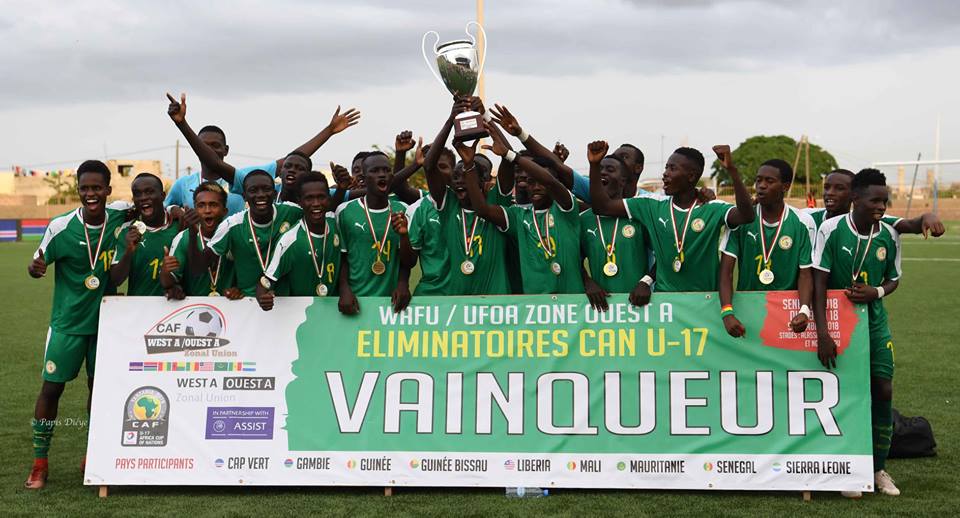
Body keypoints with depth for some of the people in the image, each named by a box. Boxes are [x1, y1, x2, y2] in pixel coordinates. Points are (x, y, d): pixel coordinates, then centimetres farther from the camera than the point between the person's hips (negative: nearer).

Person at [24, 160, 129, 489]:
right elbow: (38, 264, -4)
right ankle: (39, 464, 9)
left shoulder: (120, 220, -8)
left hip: (104, 320, 2)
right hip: (68, 322, -2)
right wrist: (36, 268, -27)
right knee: (51, 387, -2)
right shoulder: (60, 227, -14)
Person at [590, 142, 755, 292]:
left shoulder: (713, 209, -7)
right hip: (663, 298, 2)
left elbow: (746, 215, -25)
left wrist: (731, 169, -32)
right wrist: (594, 164, -10)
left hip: (705, 299, -2)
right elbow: (603, 206, 0)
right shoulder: (652, 205, 2)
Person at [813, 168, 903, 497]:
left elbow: (893, 280, 10)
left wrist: (875, 292, -14)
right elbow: (819, 282, -14)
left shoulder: (889, 235, -4)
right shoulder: (831, 229, -15)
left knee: (883, 391, -1)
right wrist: (822, 332, -20)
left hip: (874, 322, 3)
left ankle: (878, 469, 15)